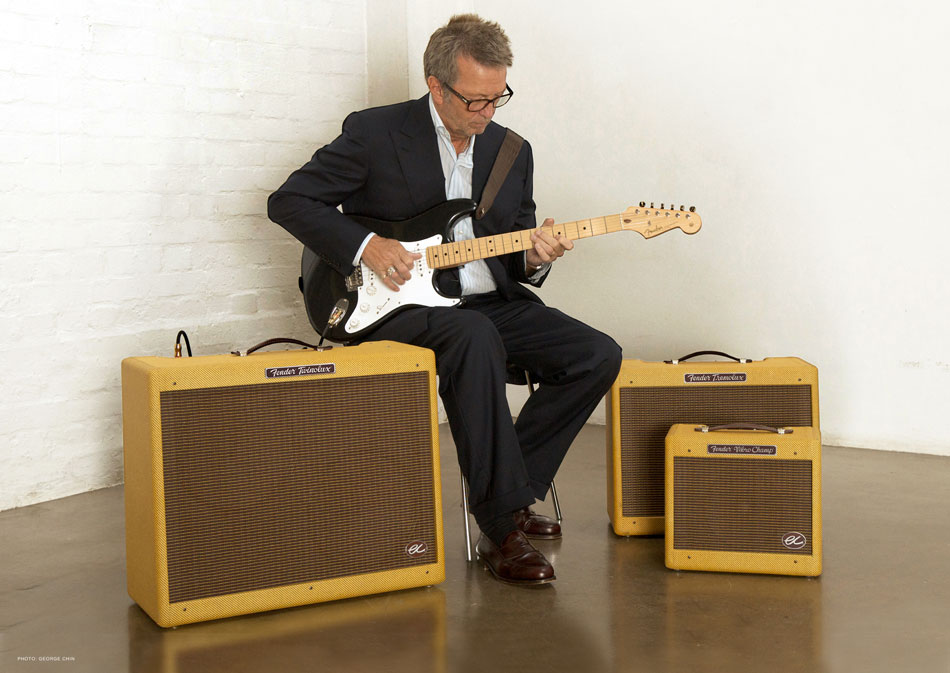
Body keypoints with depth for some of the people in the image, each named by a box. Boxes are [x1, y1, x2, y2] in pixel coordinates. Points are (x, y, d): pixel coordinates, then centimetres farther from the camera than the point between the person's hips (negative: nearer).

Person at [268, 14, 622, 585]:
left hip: (489, 303, 6)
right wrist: (365, 246, -15)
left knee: (597, 355, -12)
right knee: (476, 338, -38)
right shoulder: (375, 133, -4)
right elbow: (290, 201, -4)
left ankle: (512, 492, -3)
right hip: (396, 306, -6)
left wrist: (534, 259, -8)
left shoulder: (512, 151, 12)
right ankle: (502, 528, -29)